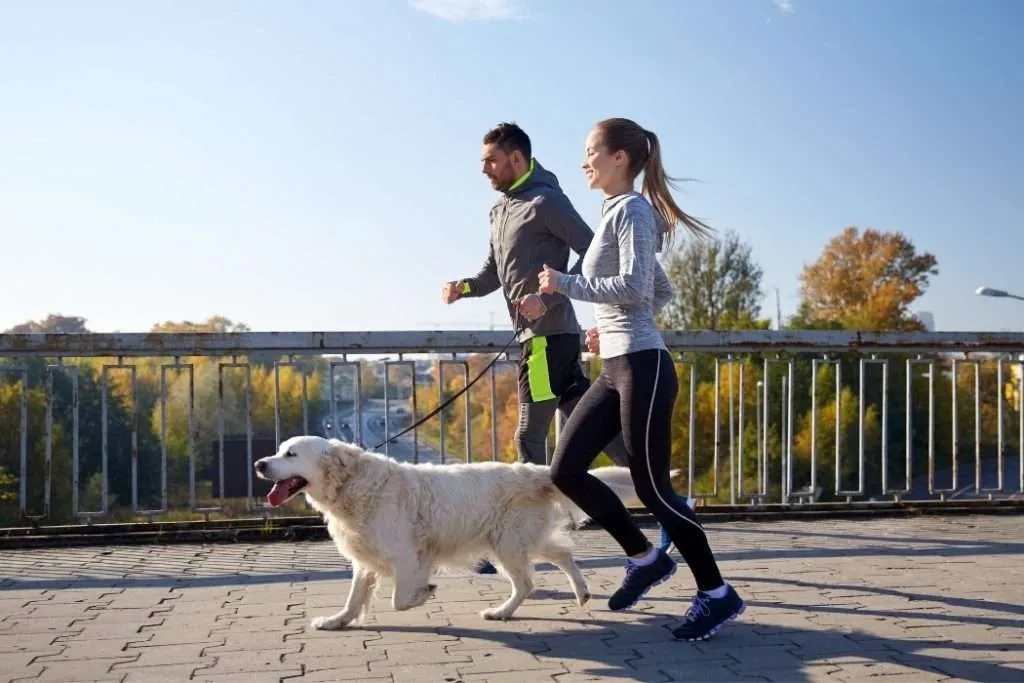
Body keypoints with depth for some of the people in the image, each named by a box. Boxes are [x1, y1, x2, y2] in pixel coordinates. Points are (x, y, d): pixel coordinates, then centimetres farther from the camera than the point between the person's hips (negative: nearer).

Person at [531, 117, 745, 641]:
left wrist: (564, 283, -13)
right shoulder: (615, 214, 19)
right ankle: (645, 558, 17)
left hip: (642, 366, -9)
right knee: (565, 470, 5)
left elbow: (635, 287, -20)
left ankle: (717, 594, 8)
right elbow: (662, 292, 25)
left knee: (652, 486, -5)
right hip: (614, 368, 9)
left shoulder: (631, 209, -7)